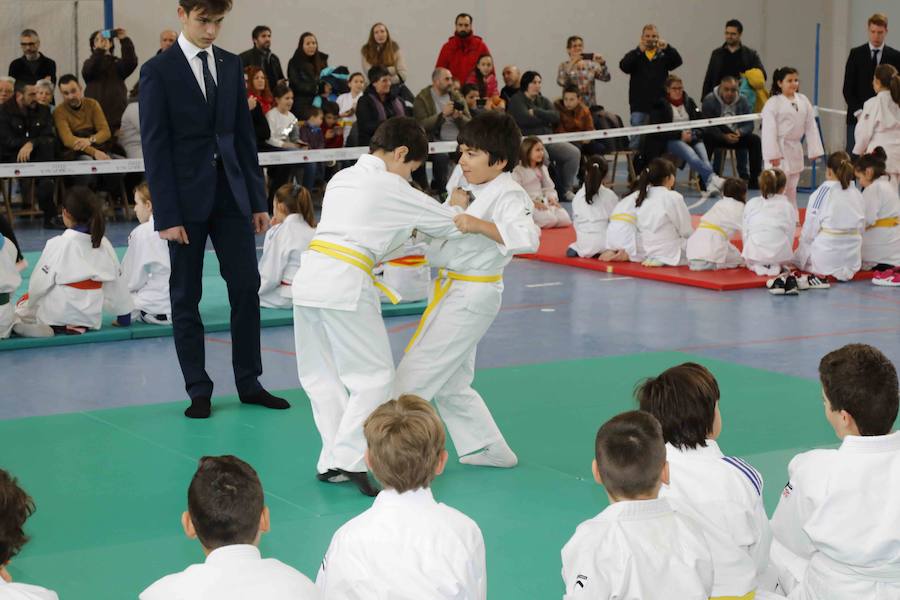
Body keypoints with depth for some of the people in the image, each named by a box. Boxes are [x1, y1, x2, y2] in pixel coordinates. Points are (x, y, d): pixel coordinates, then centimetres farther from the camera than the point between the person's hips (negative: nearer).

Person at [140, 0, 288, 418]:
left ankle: (249, 383, 13)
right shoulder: (158, 72, -5)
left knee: (247, 289, 2)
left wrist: (257, 200, 8)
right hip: (187, 200, -4)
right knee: (186, 298, 3)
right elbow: (155, 147, -8)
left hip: (231, 195, 4)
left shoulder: (231, 66, 10)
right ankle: (198, 391, 12)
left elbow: (244, 136, 12)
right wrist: (167, 215, -13)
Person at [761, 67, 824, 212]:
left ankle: (792, 219, 26)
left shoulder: (803, 101, 5)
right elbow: (769, 130, -14)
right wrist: (773, 155, -18)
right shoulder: (773, 103, -11)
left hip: (795, 149, 6)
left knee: (791, 188, 16)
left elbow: (811, 126, 8)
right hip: (779, 150, -6)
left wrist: (814, 150, 4)